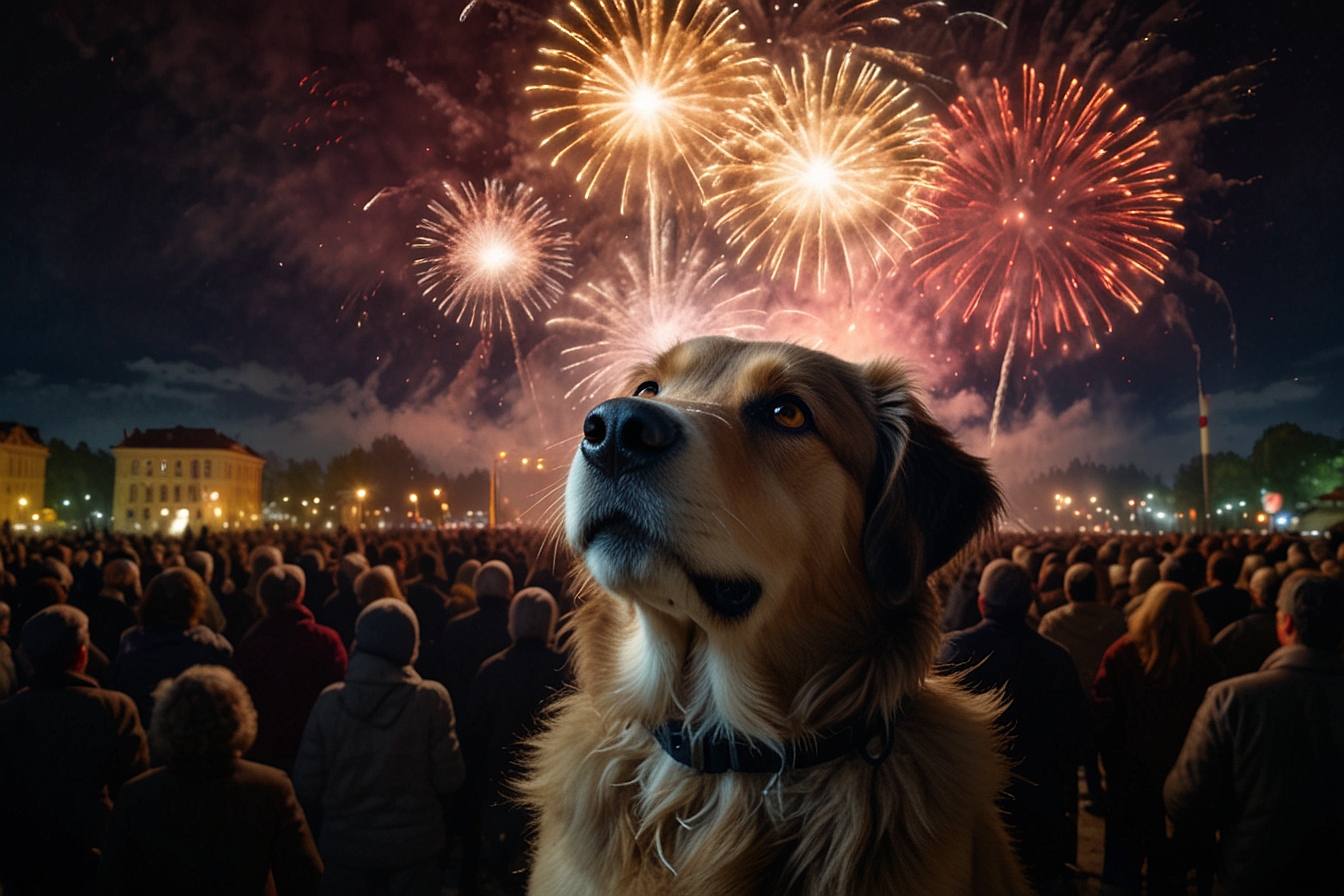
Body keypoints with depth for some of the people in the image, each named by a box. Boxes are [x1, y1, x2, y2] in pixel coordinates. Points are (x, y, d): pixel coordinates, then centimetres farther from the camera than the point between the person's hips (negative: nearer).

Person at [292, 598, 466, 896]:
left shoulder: (330, 700, -10)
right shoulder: (430, 698, -14)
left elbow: (307, 782, -5)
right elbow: (449, 778, -11)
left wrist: (325, 827, 12)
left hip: (347, 844, 1)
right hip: (414, 843, -1)